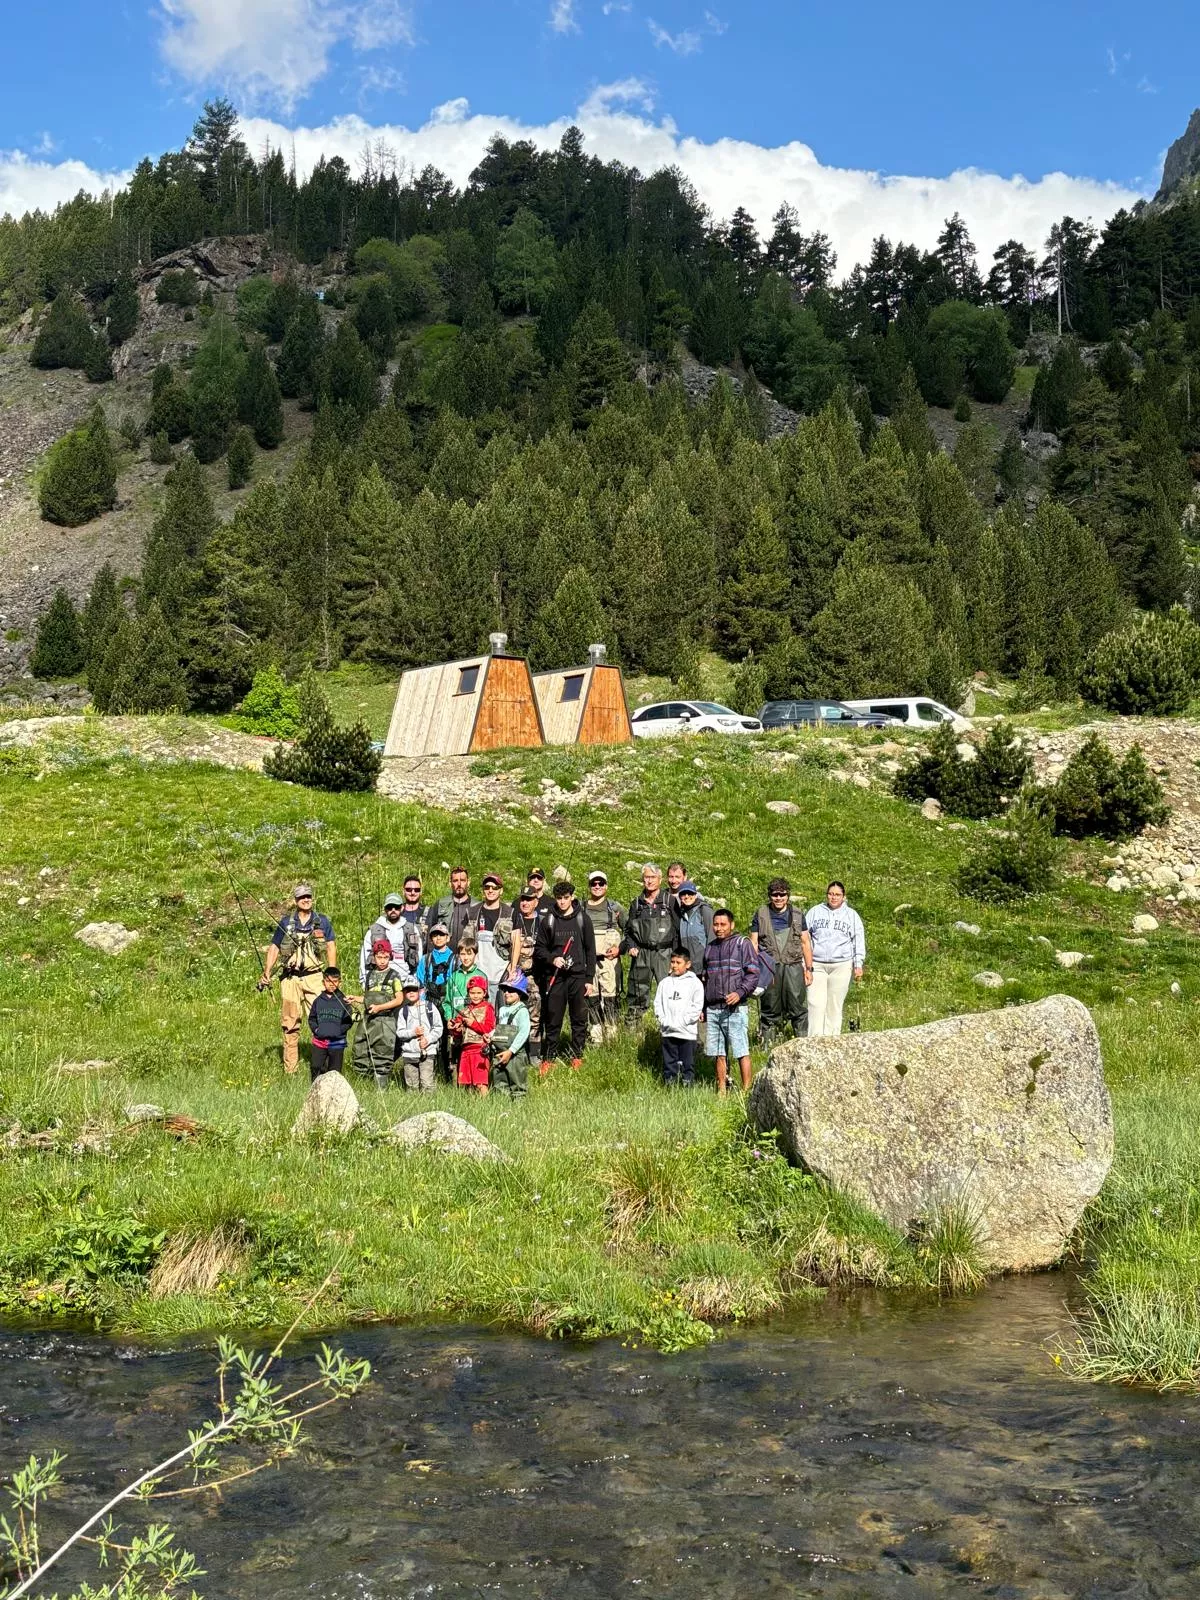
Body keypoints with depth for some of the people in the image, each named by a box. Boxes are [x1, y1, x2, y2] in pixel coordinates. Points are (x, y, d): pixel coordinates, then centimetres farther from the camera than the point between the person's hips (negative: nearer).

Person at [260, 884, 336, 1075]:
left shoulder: (322, 921, 8)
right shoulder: (286, 922, 10)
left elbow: (331, 947, 7)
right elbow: (274, 948, 13)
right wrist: (266, 973, 3)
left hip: (314, 976, -1)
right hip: (290, 978, 2)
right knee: (290, 1023, 5)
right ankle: (290, 1069, 11)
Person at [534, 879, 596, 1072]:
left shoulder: (582, 918, 4)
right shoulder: (549, 919, 6)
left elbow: (590, 949, 5)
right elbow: (540, 948, 10)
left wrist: (589, 978, 1)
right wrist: (552, 959, -10)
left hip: (578, 976, 0)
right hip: (554, 977, 0)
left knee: (579, 1019, 3)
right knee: (553, 1020, 1)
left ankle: (577, 1057, 14)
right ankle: (548, 1058, 9)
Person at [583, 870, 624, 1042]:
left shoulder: (615, 908, 10)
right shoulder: (580, 908, 13)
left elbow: (628, 930, 13)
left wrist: (620, 948, 0)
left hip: (609, 958, -1)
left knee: (610, 995, -6)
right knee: (590, 996, -3)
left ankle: (612, 1033, 0)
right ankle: (595, 1036, 2)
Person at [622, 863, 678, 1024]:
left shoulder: (669, 900, 2)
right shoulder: (637, 903, 13)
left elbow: (678, 928, 0)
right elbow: (629, 929, 21)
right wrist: (631, 946, 3)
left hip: (664, 952, -3)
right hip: (641, 953, 3)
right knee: (637, 993, 5)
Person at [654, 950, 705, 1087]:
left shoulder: (694, 983, -2)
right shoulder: (665, 982, 10)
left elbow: (697, 1006, -7)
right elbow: (657, 1003, 10)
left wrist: (680, 1022, -13)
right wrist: (663, 1020, -5)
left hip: (687, 1033, -4)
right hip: (668, 1032, 4)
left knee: (688, 1065, 2)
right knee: (669, 1063, 9)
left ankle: (688, 1087, 8)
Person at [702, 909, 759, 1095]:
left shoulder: (742, 944, 0)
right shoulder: (710, 948, 17)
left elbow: (753, 973, -5)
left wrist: (740, 993, -19)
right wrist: (702, 1007, 20)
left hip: (735, 1008, -6)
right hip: (713, 1009, 6)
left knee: (741, 1051, -7)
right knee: (719, 1053, 8)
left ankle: (746, 1089, -4)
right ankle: (721, 1090, 13)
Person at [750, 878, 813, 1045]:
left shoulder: (797, 915, 11)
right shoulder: (761, 915, 7)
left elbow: (805, 943, 13)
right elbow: (753, 943, 7)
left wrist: (809, 969, 8)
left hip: (793, 967, 1)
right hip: (769, 967, -1)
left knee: (798, 1008, -2)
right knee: (769, 1009, 4)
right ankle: (766, 1045, 10)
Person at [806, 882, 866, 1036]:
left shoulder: (851, 915, 11)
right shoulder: (815, 912, 11)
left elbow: (859, 941, 12)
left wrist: (858, 965, 5)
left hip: (841, 966, 0)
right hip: (816, 965, 0)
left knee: (835, 1005, 0)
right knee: (816, 1003, -9)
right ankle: (814, 1039, -9)